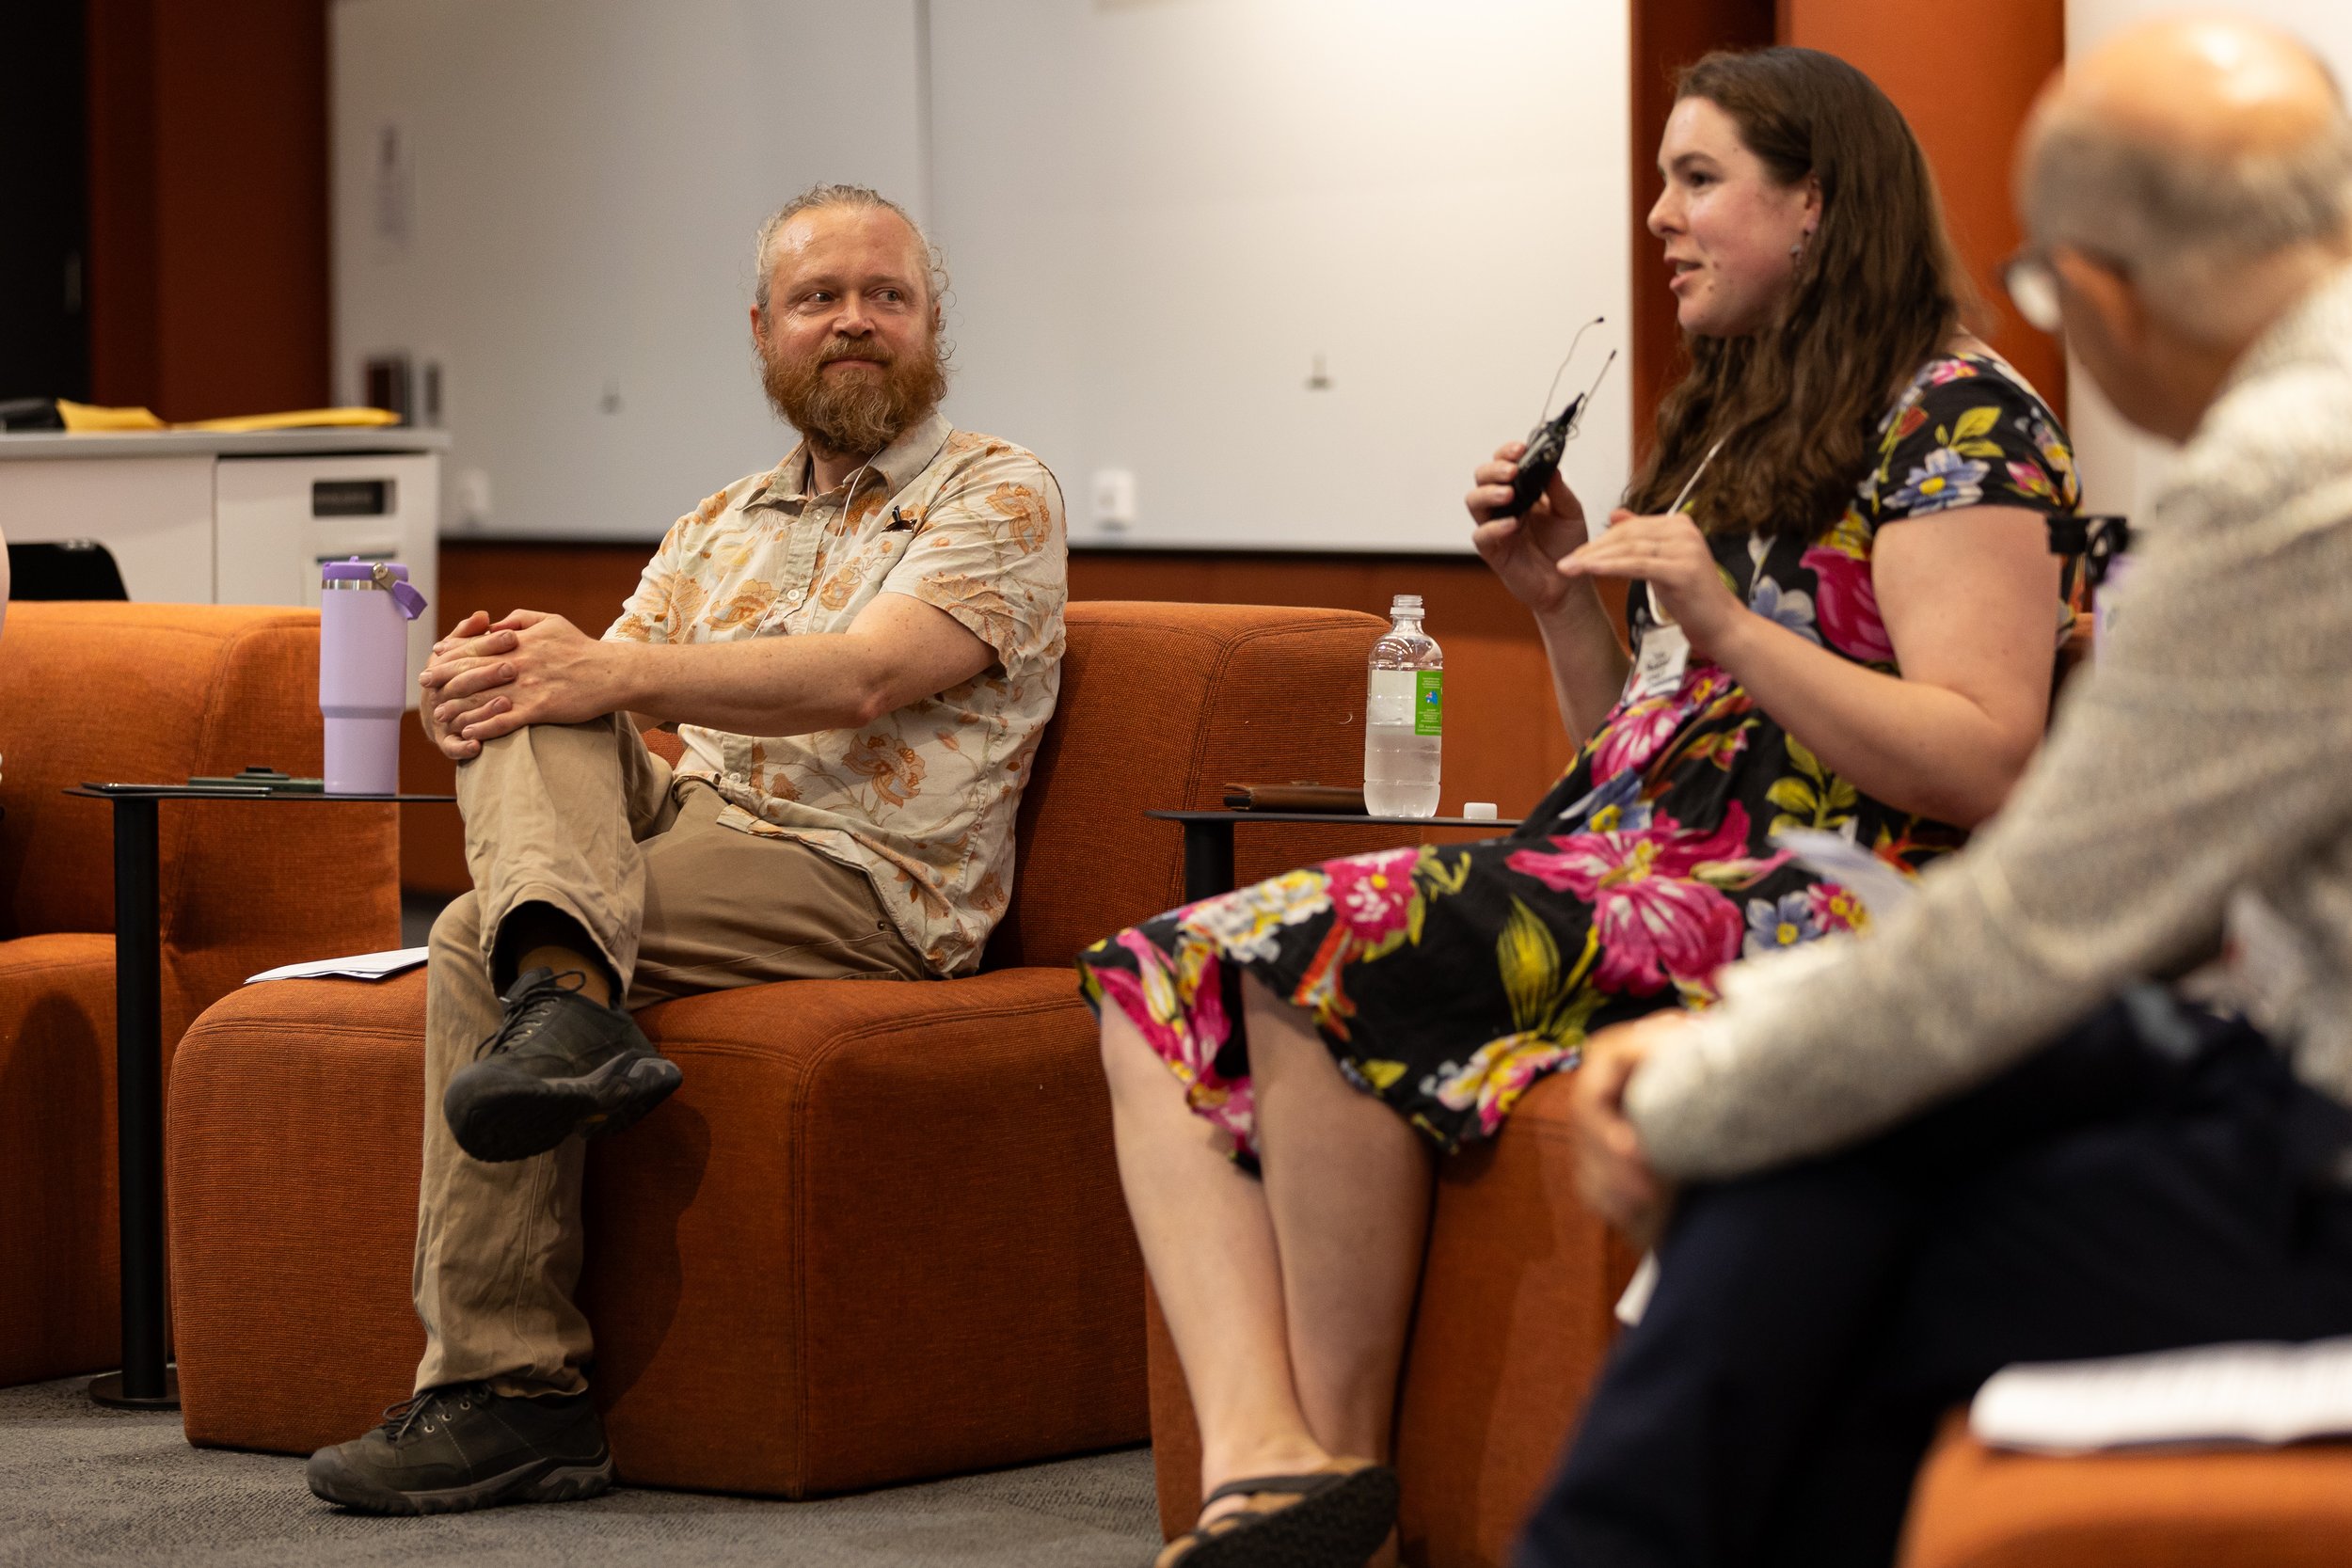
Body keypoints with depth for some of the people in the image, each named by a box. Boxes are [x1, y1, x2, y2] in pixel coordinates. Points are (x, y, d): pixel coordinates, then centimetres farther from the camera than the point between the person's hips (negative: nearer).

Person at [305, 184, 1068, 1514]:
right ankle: (565, 985, -44)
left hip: (864, 890, -6)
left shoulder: (999, 495, 2)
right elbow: (598, 678, 12)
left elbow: (864, 677, -15)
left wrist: (618, 674, -24)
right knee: (529, 700, -17)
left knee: (475, 944, -24)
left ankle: (511, 1391, -26)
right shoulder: (722, 528, 24)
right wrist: (490, 680, -14)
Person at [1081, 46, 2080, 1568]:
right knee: (1172, 974, -12)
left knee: (1326, 957, -29)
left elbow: (1983, 768, -14)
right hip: (1629, 875, 9)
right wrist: (1566, 603, 10)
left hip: (1812, 905, -9)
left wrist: (1728, 624, -20)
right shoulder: (1732, 422, 25)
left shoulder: (1956, 417, -2)